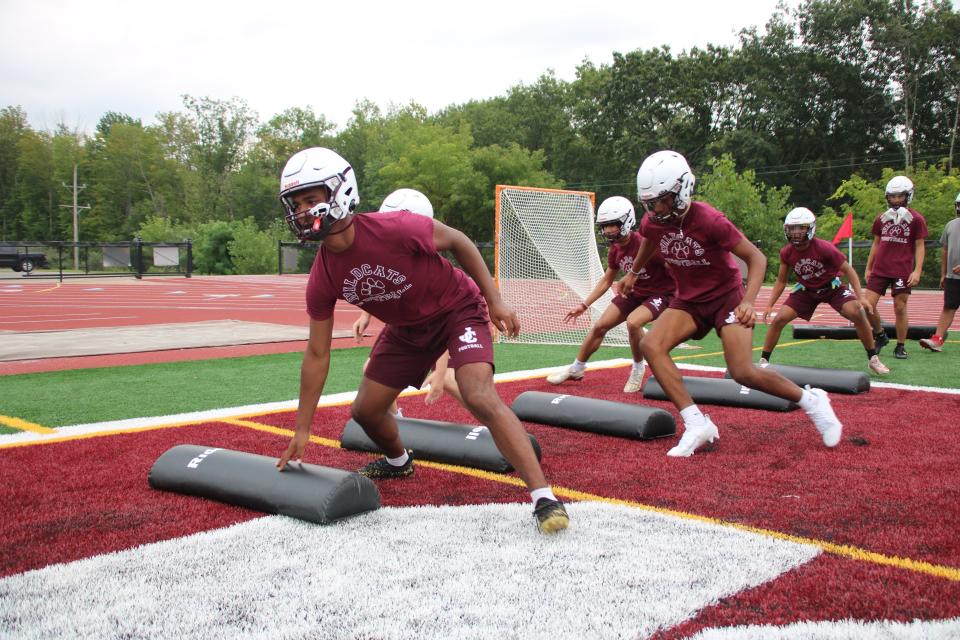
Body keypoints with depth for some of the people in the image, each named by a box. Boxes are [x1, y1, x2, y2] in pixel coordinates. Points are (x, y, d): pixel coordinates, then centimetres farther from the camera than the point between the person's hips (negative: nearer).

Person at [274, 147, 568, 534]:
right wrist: (302, 430, -2)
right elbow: (317, 355, -5)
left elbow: (456, 241, -14)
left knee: (481, 399, -26)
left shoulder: (394, 229, -33)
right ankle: (398, 462, 45)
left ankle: (543, 497, -21)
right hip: (408, 328, 6)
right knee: (365, 411, 10)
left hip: (457, 309, -6)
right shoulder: (322, 280, -16)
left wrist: (494, 301, -13)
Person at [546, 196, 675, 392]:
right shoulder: (615, 250, -4)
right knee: (599, 326, 5)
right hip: (634, 292, 8)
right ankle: (576, 369, 24)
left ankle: (638, 369, -6)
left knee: (633, 322, -32)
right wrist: (584, 305, 8)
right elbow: (606, 281, 10)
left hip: (659, 293, -7)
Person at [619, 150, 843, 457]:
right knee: (651, 345, -20)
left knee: (743, 373, -17)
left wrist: (748, 302, -33)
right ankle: (696, 424, -17)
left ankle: (812, 401, 11)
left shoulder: (709, 221, -27)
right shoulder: (652, 222, -10)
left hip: (726, 296, -5)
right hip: (688, 300, 5)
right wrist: (633, 273, 32)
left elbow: (756, 258, -20)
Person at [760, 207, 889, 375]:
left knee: (857, 314, -22)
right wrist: (769, 306, -9)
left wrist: (860, 297, -23)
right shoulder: (786, 253, -17)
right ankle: (763, 361, 1)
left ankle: (873, 359, -4)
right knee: (779, 319, -13)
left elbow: (848, 270, -16)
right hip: (806, 290, 2)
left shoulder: (824, 248, -27)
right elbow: (781, 281, -2)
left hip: (832, 287, -2)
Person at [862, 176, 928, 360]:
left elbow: (919, 247, -1)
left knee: (900, 308, -1)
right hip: (879, 269, 4)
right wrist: (868, 267, 14)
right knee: (868, 305, -3)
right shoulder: (881, 219, 10)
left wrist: (917, 271, -10)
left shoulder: (916, 219, -1)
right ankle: (880, 335, 20)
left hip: (903, 271, -4)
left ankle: (901, 346, 12)